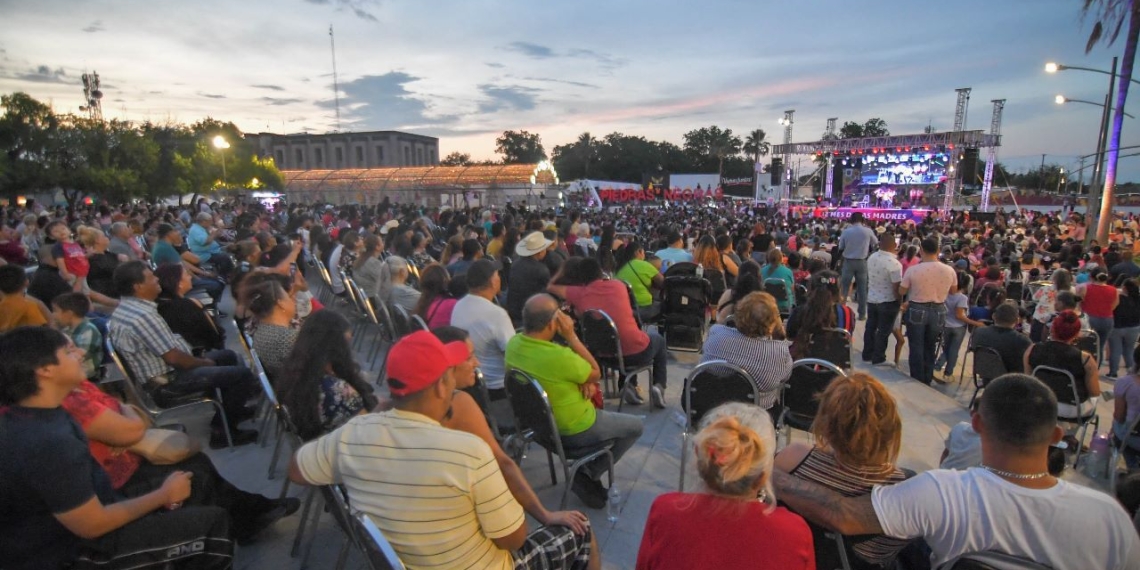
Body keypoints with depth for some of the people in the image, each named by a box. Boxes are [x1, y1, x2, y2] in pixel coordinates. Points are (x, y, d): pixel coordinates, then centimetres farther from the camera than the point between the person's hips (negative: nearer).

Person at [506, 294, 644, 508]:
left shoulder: (513, 344, -14)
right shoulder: (559, 356, -37)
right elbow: (595, 374, -16)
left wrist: (581, 380, -10)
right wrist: (571, 336, -21)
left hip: (540, 423, 7)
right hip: (573, 430, -7)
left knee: (600, 411, 31)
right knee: (635, 426, 15)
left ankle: (588, 473, 23)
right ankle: (588, 474, 10)